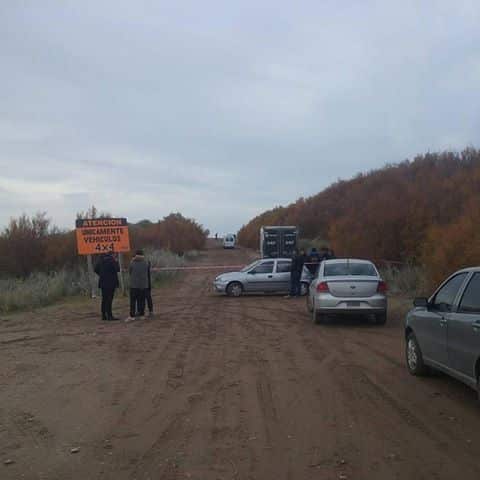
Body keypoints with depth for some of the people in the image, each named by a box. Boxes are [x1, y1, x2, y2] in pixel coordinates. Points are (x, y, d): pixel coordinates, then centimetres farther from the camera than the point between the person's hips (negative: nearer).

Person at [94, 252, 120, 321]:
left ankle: (104, 315, 17)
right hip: (111, 282, -7)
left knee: (104, 299, 13)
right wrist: (116, 262, 3)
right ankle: (109, 316, -8)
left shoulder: (101, 260, 10)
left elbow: (96, 269, 15)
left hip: (103, 283, 7)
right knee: (109, 299, -7)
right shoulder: (112, 260, -11)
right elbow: (117, 269, -11)